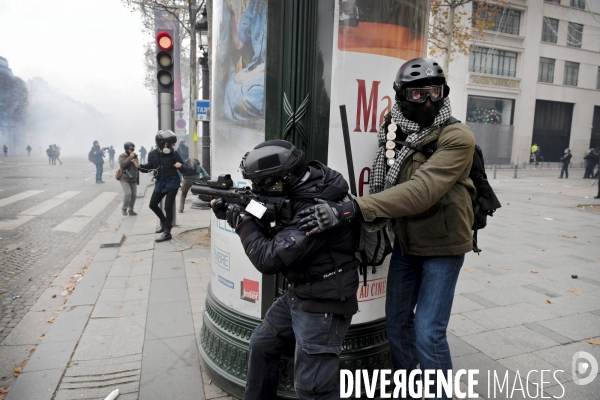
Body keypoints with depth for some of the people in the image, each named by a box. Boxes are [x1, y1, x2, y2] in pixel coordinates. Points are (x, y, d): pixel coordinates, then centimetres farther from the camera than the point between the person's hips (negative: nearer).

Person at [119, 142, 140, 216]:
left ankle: (131, 210, 20)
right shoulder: (122, 156, -6)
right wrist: (130, 157, -21)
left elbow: (137, 165, 18)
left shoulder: (135, 156, 11)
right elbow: (122, 164, -23)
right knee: (128, 193, -19)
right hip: (125, 179, -6)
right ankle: (124, 209, 1)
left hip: (133, 179, 6)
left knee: (134, 195, 5)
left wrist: (137, 165, -5)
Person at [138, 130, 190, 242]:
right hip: (160, 183, 5)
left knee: (168, 207, -7)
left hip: (172, 184, -5)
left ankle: (167, 232, 3)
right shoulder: (153, 154, -4)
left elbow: (185, 170, -11)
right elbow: (149, 166, 10)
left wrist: (180, 166, -33)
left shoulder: (174, 154, -12)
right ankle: (164, 222, 36)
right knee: (153, 204, 13)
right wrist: (140, 166, -8)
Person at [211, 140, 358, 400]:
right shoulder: (298, 190, -1)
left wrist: (242, 221, -15)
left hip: (322, 306, -10)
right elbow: (274, 236, 10)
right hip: (297, 294, 10)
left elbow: (268, 259, -29)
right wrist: (234, 210, -2)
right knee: (262, 343, 22)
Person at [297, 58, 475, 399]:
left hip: (443, 246, -5)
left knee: (428, 333, -4)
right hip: (406, 243, 6)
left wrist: (351, 208, -42)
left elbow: (422, 191, -34)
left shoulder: (458, 137, -20)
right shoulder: (394, 133, -2)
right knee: (397, 320, 15)